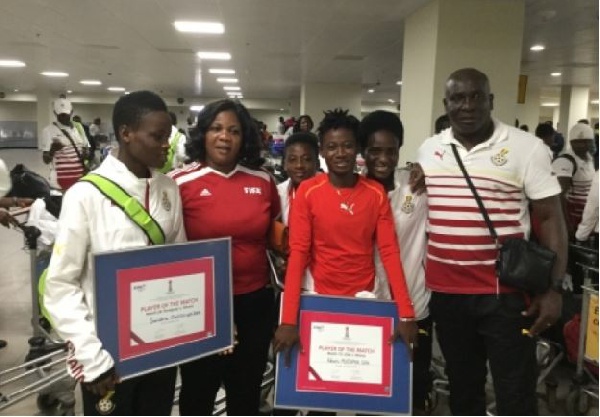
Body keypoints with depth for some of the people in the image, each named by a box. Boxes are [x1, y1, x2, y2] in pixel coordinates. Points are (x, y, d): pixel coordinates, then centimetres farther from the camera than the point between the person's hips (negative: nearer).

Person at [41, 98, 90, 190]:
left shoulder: (78, 127, 11)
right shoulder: (49, 130, -5)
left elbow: (86, 148, 20)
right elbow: (46, 160, -9)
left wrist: (86, 153, -4)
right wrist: (52, 150, -31)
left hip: (80, 176, 5)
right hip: (61, 178, -5)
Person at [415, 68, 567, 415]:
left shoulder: (527, 148, -6)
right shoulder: (428, 149, 6)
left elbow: (552, 218, -5)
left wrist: (554, 288, -11)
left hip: (505, 292, -3)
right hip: (445, 291, 4)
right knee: (462, 385, 20)